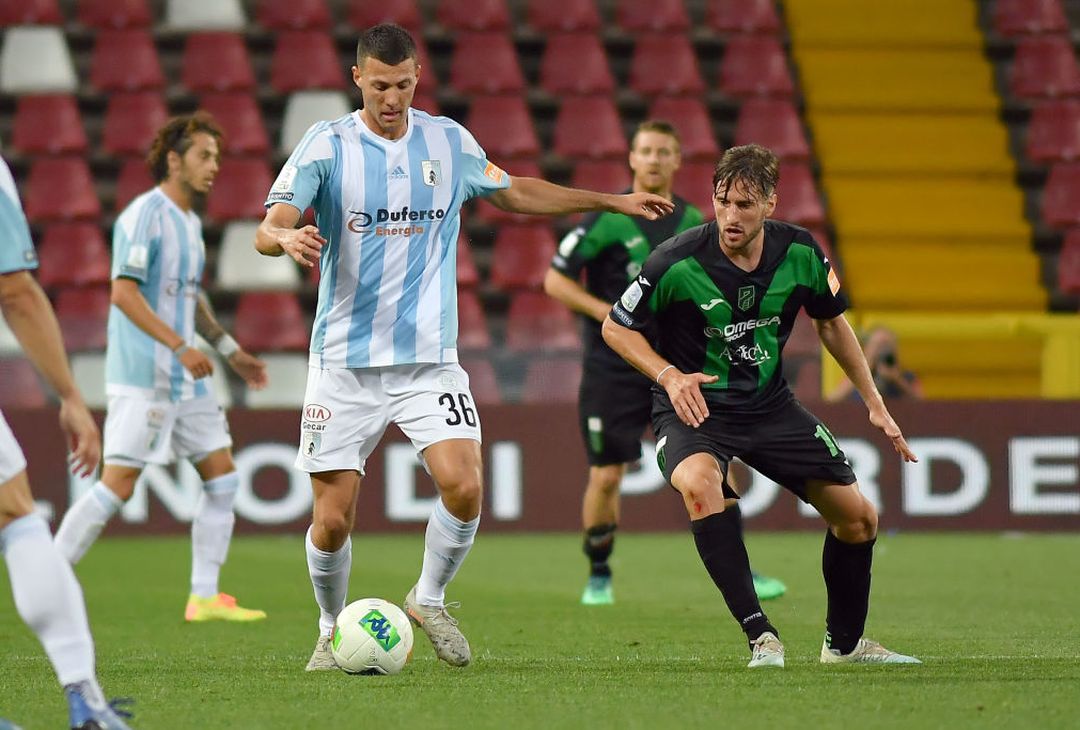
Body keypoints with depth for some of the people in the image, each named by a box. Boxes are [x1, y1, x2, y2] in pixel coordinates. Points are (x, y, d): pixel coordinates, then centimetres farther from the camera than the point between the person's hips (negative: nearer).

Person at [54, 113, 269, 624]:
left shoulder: (189, 221, 15)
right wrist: (180, 346, -26)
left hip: (183, 378, 9)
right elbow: (124, 292, -21)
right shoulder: (144, 215, -13)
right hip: (142, 376, -9)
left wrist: (232, 353, 23)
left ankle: (205, 597, 8)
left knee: (222, 477, 5)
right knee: (117, 487, -10)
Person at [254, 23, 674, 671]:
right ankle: (333, 631, 22)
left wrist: (611, 201, 23)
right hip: (345, 362, -2)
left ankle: (429, 600, 9)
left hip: (430, 358, 2)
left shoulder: (449, 142, 6)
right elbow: (267, 231, -12)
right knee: (333, 518, -4)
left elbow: (514, 191, 24)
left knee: (464, 486, -17)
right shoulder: (326, 145, -5)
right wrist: (288, 237, -37)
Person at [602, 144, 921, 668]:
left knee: (858, 519, 2)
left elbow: (832, 323, 10)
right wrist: (669, 375, -23)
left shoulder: (800, 253, -10)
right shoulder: (677, 262, -21)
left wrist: (874, 404, 8)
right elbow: (616, 327, -7)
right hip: (693, 408, -4)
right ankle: (760, 636, -34)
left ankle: (844, 643, 28)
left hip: (769, 404, 4)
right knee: (698, 484, -38)